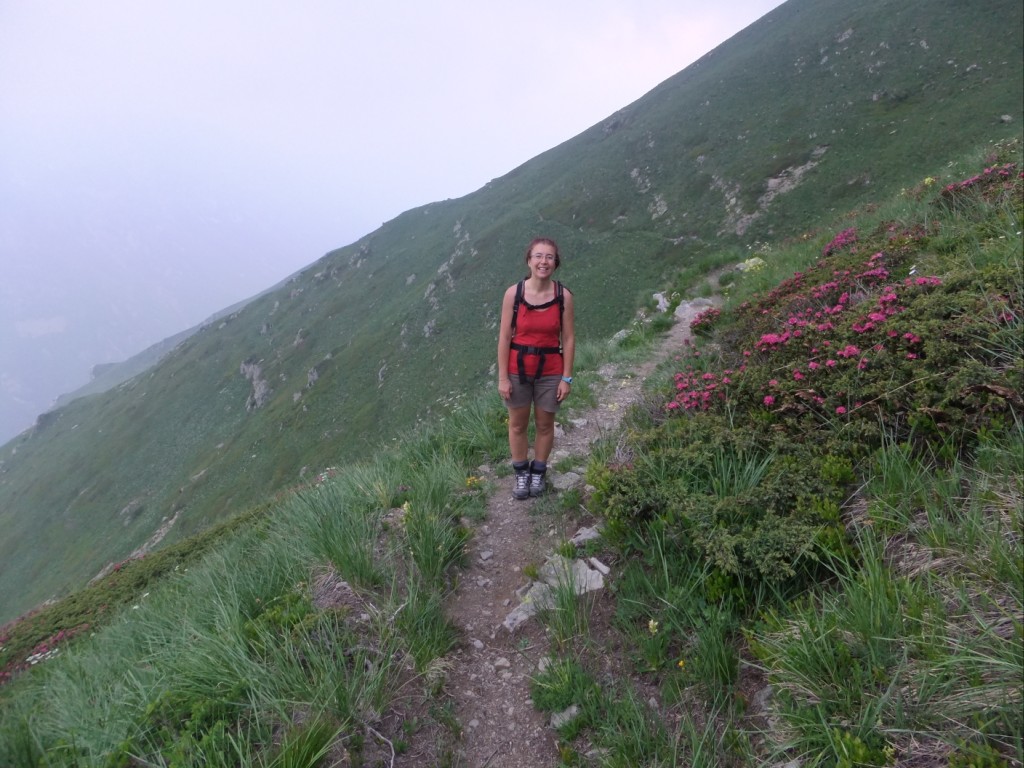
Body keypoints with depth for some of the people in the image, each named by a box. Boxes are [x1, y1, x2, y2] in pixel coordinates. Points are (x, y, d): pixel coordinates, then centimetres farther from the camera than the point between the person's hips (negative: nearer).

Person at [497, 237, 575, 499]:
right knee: (517, 425, 13)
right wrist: (502, 377, -8)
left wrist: (566, 378, -5)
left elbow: (569, 339, -3)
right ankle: (521, 473, 34)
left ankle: (538, 472, 35)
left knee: (545, 425, 14)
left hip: (550, 371, 0)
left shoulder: (564, 296, -9)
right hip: (517, 369, 0)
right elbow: (504, 338, -8)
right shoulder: (513, 293, -11)